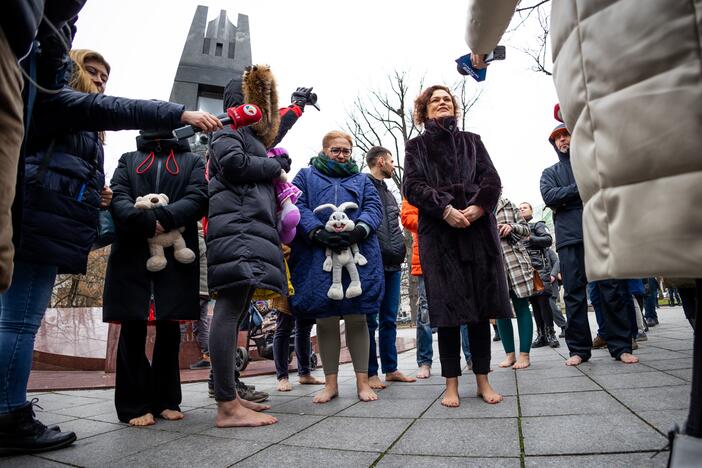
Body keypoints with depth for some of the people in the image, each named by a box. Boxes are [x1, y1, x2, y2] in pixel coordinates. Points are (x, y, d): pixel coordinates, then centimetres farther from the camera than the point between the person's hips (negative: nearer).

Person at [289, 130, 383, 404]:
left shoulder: (362, 180, 23)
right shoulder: (306, 176, 18)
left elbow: (374, 208, 6)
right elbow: (298, 207, 1)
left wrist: (358, 231, -15)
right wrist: (318, 233, -17)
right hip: (318, 259, -1)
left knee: (357, 318, 3)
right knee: (325, 320, 3)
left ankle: (362, 381, 13)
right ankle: (331, 383, 16)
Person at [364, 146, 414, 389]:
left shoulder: (388, 192, 23)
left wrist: (399, 251, 14)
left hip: (392, 264, 8)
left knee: (389, 319, 12)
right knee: (370, 320, -1)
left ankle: (391, 369, 20)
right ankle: (371, 373, 8)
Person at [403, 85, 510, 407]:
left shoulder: (471, 141, 20)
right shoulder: (417, 145, 14)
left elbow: (492, 180, 8)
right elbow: (413, 186, -1)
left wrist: (477, 207, -12)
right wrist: (446, 209, -16)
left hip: (478, 229, 2)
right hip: (438, 233, -2)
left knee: (481, 306, 2)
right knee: (447, 308, -3)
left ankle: (483, 379, 13)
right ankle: (451, 384, 6)